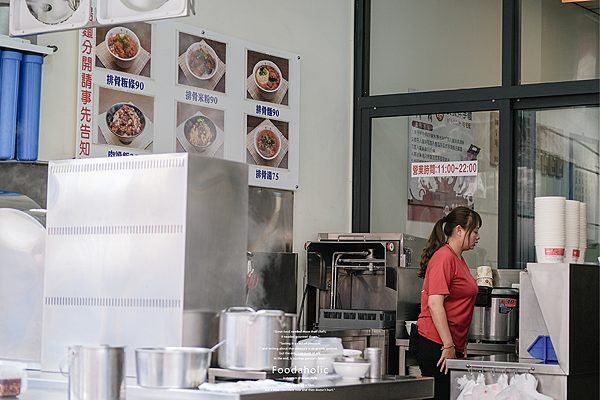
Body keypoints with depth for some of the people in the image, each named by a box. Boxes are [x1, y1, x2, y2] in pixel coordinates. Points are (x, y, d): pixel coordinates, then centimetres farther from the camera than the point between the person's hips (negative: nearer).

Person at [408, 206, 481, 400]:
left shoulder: (458, 259, 19)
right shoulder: (444, 257, -12)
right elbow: (435, 305, -20)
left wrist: (460, 344, 23)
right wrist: (448, 346, -20)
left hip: (451, 344, 9)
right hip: (435, 345, -9)